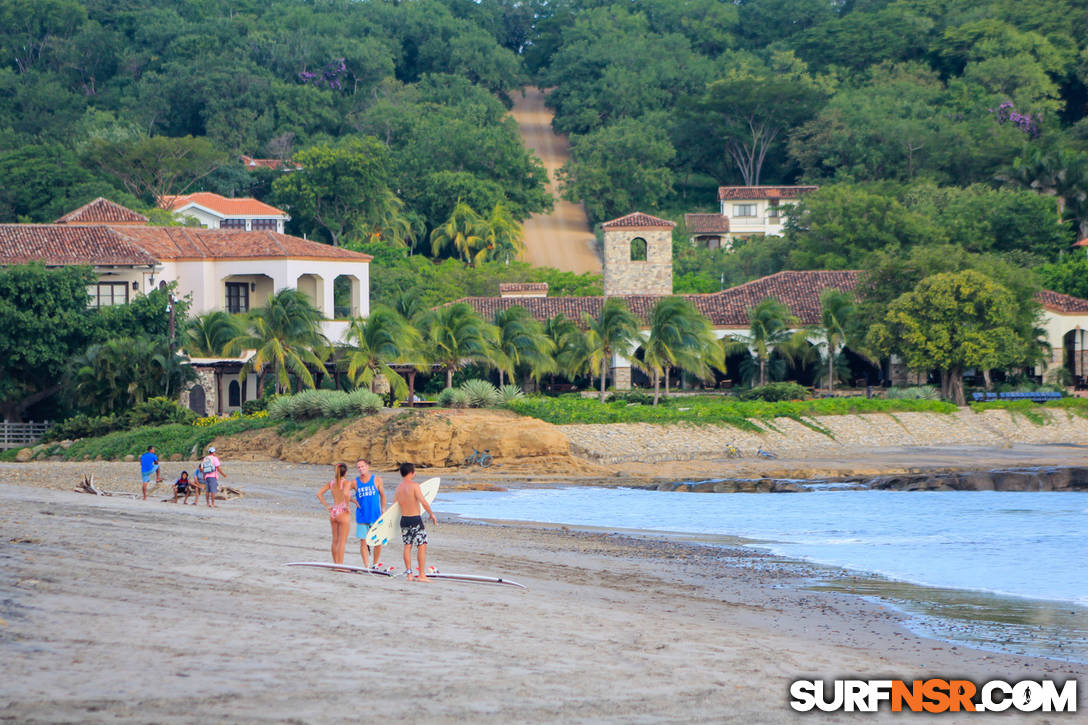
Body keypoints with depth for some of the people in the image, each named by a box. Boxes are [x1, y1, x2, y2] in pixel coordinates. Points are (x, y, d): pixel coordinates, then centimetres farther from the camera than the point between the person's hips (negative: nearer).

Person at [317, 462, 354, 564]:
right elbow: (345, 493, -30)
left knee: (335, 540, 16)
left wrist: (326, 506, 7)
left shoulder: (331, 483, 7)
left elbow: (319, 494, 5)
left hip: (333, 513, 6)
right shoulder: (347, 482, -11)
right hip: (343, 514, -6)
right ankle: (340, 564, -2)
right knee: (342, 541, -1)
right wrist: (347, 505, -16)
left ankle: (335, 563, 23)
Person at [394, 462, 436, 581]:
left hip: (404, 519, 6)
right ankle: (421, 575, -4)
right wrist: (431, 514, -6)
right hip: (415, 519, -6)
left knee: (407, 546, 11)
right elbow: (424, 502, -19)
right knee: (422, 546, -1)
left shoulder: (398, 488, 6)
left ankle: (409, 574, 11)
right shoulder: (414, 485, -13)